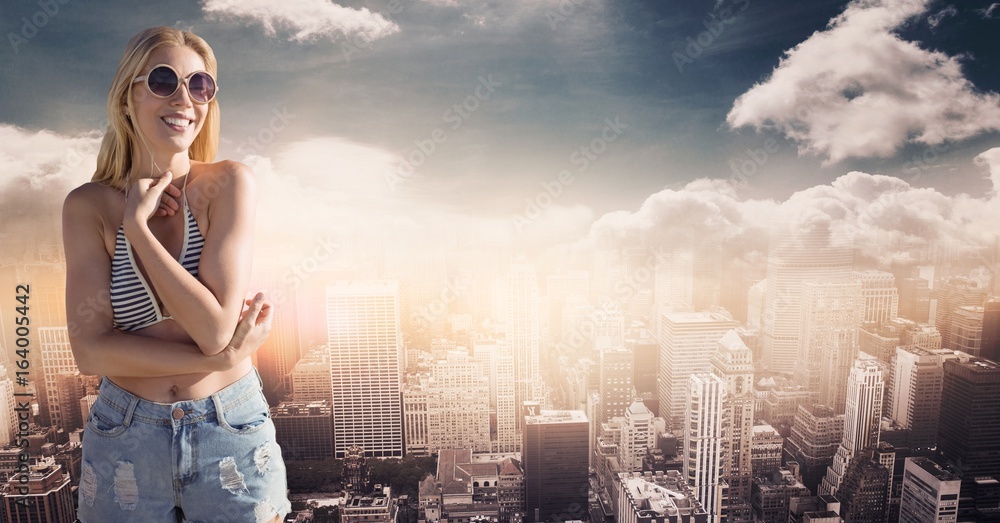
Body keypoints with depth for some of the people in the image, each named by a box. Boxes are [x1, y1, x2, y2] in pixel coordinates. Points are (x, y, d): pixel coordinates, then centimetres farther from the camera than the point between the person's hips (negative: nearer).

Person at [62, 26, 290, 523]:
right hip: (124, 438, 2)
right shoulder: (88, 205, -5)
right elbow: (91, 350, -11)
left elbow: (215, 327, -19)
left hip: (231, 432, -1)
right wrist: (221, 358, -18)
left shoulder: (228, 183, -11)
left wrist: (138, 226, -16)